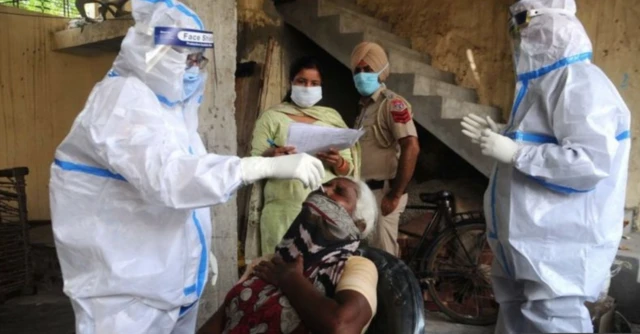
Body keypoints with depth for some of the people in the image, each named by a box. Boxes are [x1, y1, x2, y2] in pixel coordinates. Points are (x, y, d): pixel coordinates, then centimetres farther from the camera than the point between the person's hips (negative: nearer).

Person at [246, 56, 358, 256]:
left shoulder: (332, 117, 13)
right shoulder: (272, 116, 6)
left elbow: (348, 169, 10)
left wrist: (338, 163, -12)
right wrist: (269, 156, -19)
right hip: (283, 209, -2)